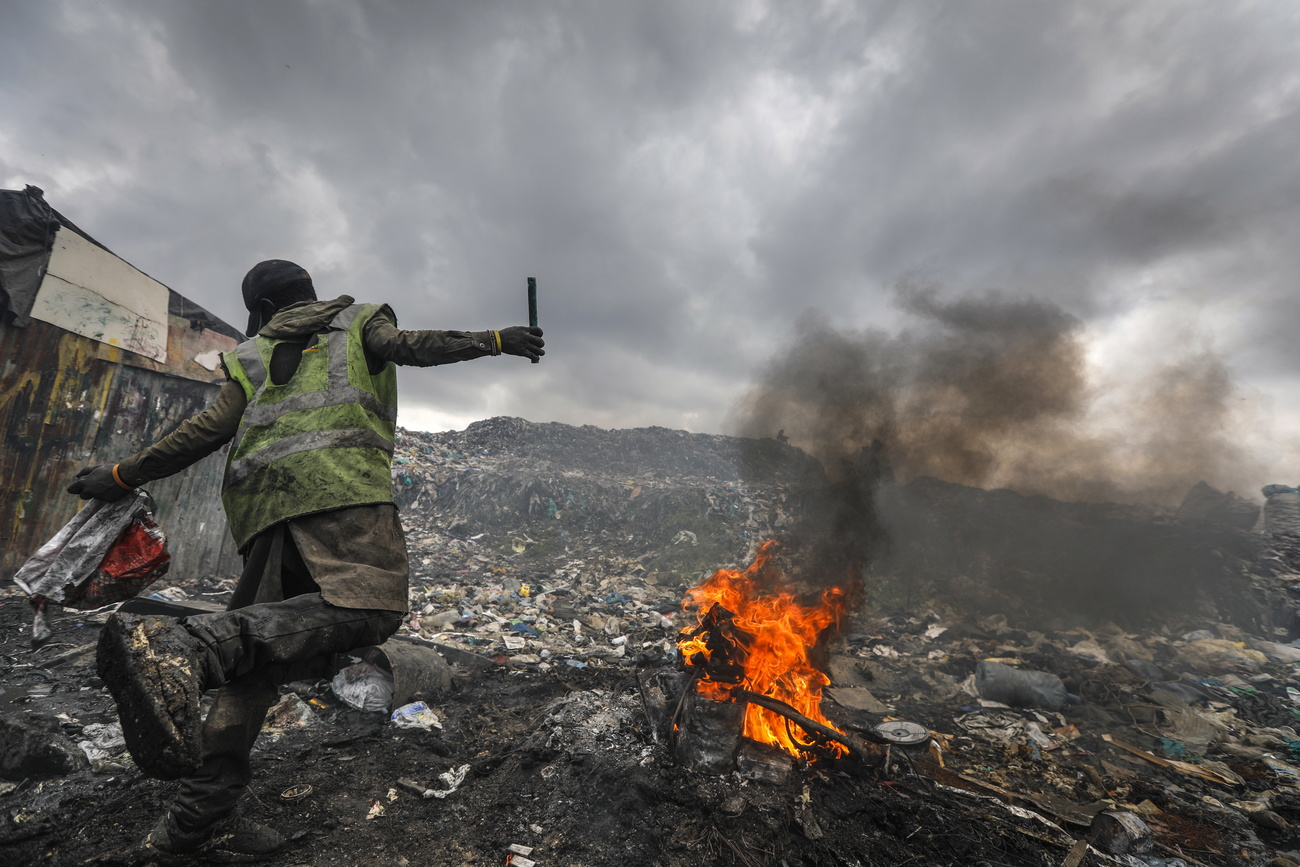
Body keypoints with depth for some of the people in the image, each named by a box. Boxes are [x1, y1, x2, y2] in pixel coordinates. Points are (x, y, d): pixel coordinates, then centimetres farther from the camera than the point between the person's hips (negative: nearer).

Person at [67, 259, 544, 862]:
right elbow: (410, 345, 3)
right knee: (369, 608, -20)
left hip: (261, 502, 6)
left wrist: (122, 476, 29)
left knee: (263, 643, 10)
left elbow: (212, 428, 18)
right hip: (337, 481, -6)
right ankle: (181, 644, -34)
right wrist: (497, 340, 3)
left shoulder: (252, 354, 30)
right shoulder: (359, 320, 25)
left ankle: (199, 817, 10)